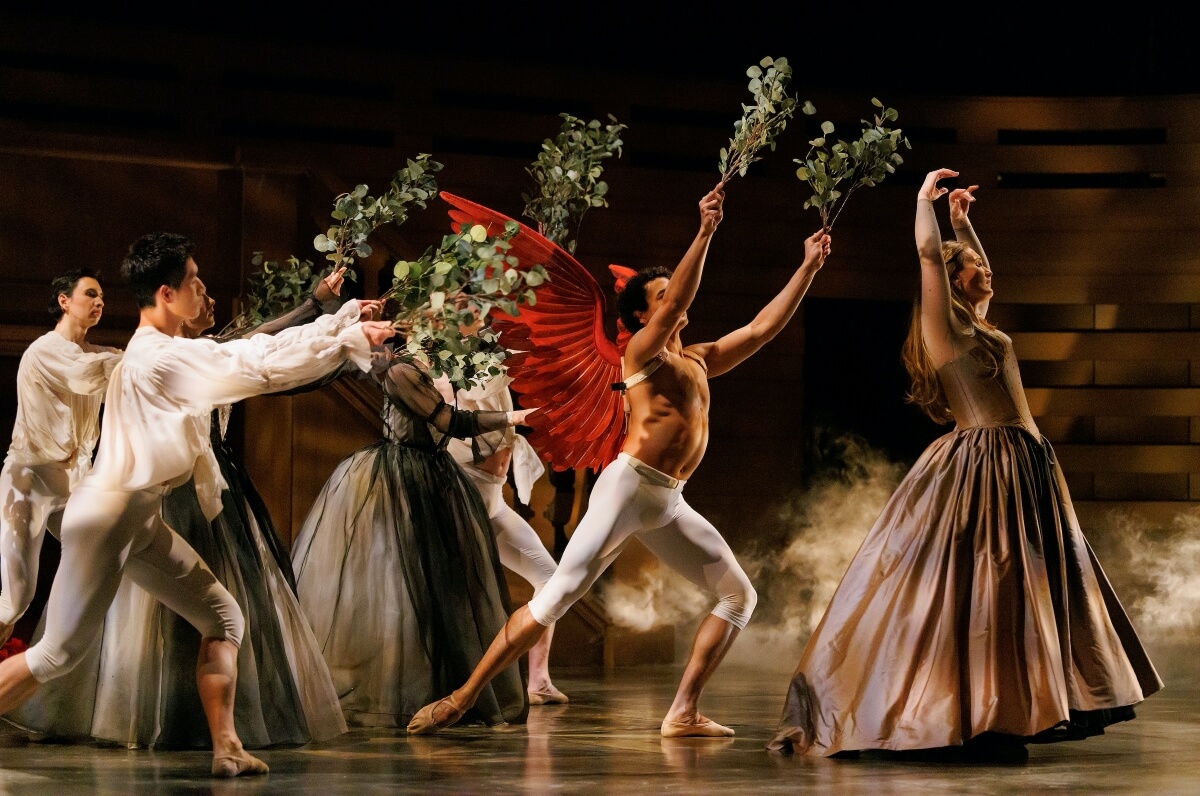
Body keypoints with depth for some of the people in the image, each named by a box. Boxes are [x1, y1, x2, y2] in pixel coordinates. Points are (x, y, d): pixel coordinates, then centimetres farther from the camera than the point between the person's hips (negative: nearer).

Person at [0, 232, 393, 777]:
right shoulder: (161, 357, -19)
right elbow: (265, 367, -21)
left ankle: (226, 749, 8)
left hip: (142, 522, 10)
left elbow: (257, 347, 11)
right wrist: (351, 340, -13)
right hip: (106, 514, -10)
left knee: (223, 619, 7)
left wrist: (341, 321, 8)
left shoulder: (177, 353, 10)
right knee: (60, 653, -7)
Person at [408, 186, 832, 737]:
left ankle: (683, 713, 2)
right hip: (628, 486, -8)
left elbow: (762, 328, 21)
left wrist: (808, 268, 18)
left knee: (740, 597, 5)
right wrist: (705, 232, -23)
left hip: (669, 505, 8)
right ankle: (462, 698, -15)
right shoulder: (641, 351, 1)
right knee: (558, 595, -16)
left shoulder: (699, 360, 22)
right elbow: (675, 306, -17)